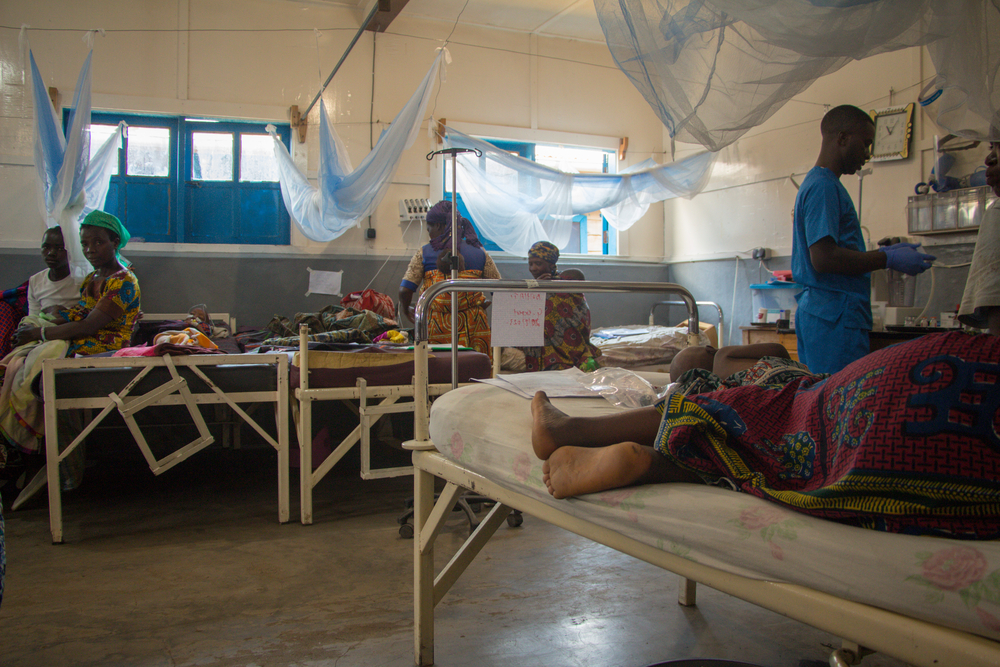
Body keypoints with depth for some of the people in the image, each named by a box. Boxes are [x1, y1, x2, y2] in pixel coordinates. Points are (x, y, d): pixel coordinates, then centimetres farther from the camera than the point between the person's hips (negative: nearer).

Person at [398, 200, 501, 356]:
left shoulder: (424, 253, 1)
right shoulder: (479, 252, 7)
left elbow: (405, 290, -4)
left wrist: (406, 308, 16)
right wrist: (485, 303, 26)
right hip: (474, 324, 2)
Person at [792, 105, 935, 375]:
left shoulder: (820, 183, 22)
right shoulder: (823, 186, -11)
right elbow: (824, 258, -21)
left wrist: (883, 252, 19)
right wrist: (888, 259, -11)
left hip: (820, 311, 10)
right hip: (835, 315, -10)